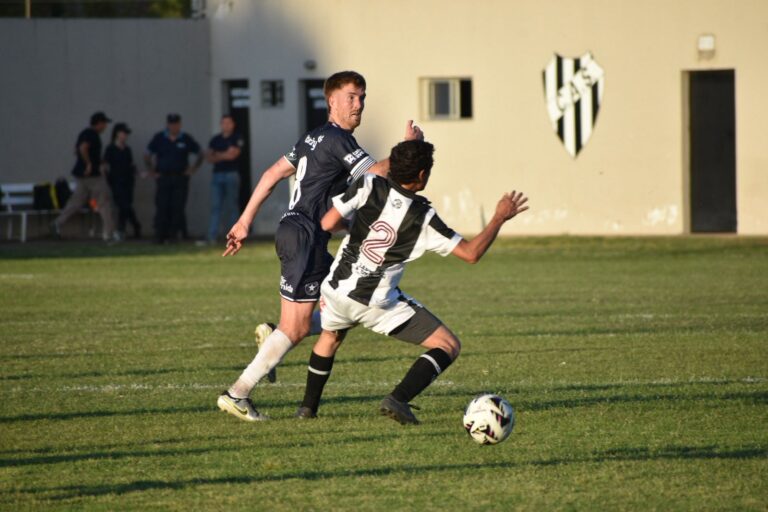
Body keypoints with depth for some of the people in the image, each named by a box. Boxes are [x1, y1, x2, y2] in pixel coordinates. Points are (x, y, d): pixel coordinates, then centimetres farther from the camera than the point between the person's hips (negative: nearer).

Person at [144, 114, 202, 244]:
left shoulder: (186, 139, 6)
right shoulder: (159, 138, 6)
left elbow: (200, 155, 16)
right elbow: (147, 156, 14)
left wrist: (193, 169, 6)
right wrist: (152, 171, 6)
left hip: (180, 178, 1)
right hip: (163, 178, 0)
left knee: (178, 207, -5)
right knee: (162, 208, -6)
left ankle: (173, 233, 1)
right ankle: (159, 236, -5)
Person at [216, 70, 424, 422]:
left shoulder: (315, 137, 17)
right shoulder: (337, 140, -13)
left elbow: (273, 173, 19)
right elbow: (377, 173, -23)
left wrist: (245, 221, 20)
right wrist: (409, 147, -9)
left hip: (294, 232, 10)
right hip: (304, 238, -10)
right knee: (296, 328, -7)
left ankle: (272, 335, 9)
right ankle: (237, 395, -2)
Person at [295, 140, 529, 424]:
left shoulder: (370, 187, -9)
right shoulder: (423, 218, -11)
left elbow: (328, 224, -10)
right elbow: (471, 253, -8)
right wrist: (500, 218, 3)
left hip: (336, 291, 4)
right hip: (378, 304, -4)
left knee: (330, 336, 38)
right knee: (449, 346, 1)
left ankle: (308, 406, 37)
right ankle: (398, 399, -15)